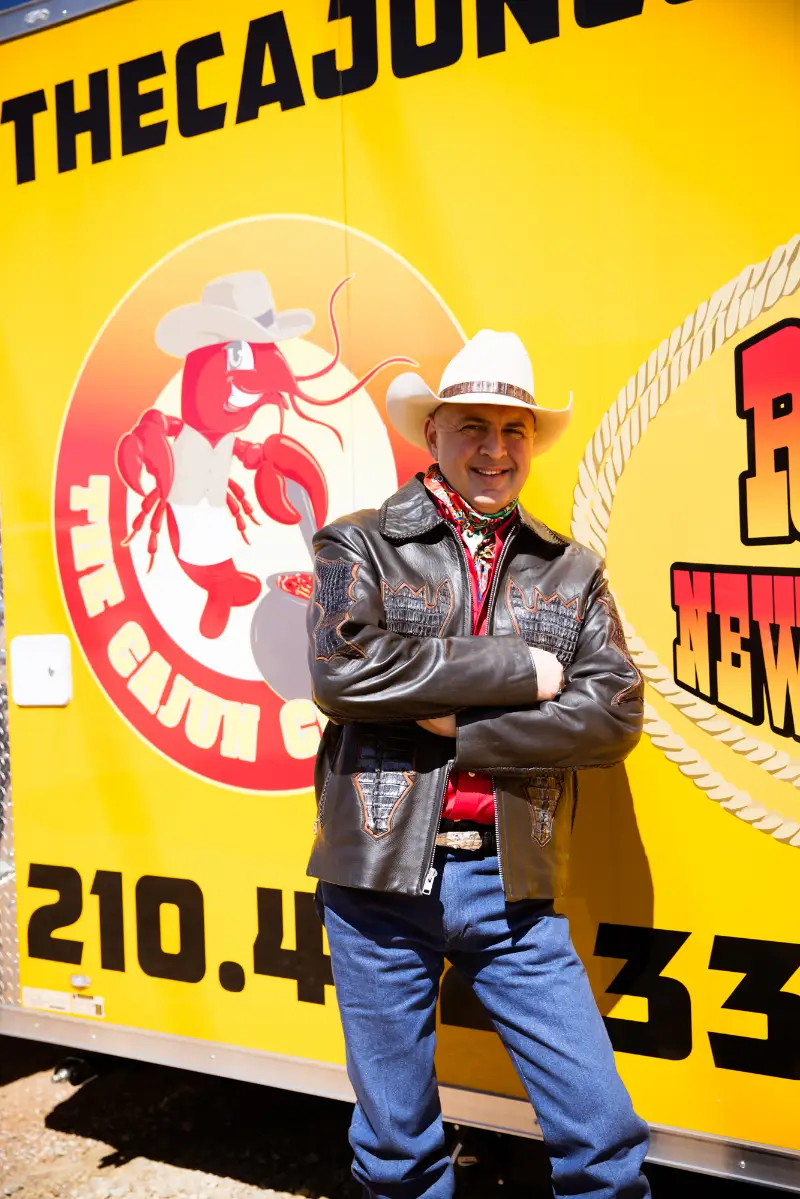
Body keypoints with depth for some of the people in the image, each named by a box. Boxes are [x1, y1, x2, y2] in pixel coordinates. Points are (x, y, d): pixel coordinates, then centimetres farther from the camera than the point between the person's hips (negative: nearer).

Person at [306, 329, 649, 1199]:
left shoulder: (571, 572, 7)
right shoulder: (358, 546, 0)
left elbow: (613, 714, -4)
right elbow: (343, 670, -17)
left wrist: (458, 726, -14)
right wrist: (518, 670, -14)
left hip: (513, 885, 2)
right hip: (383, 875, -1)